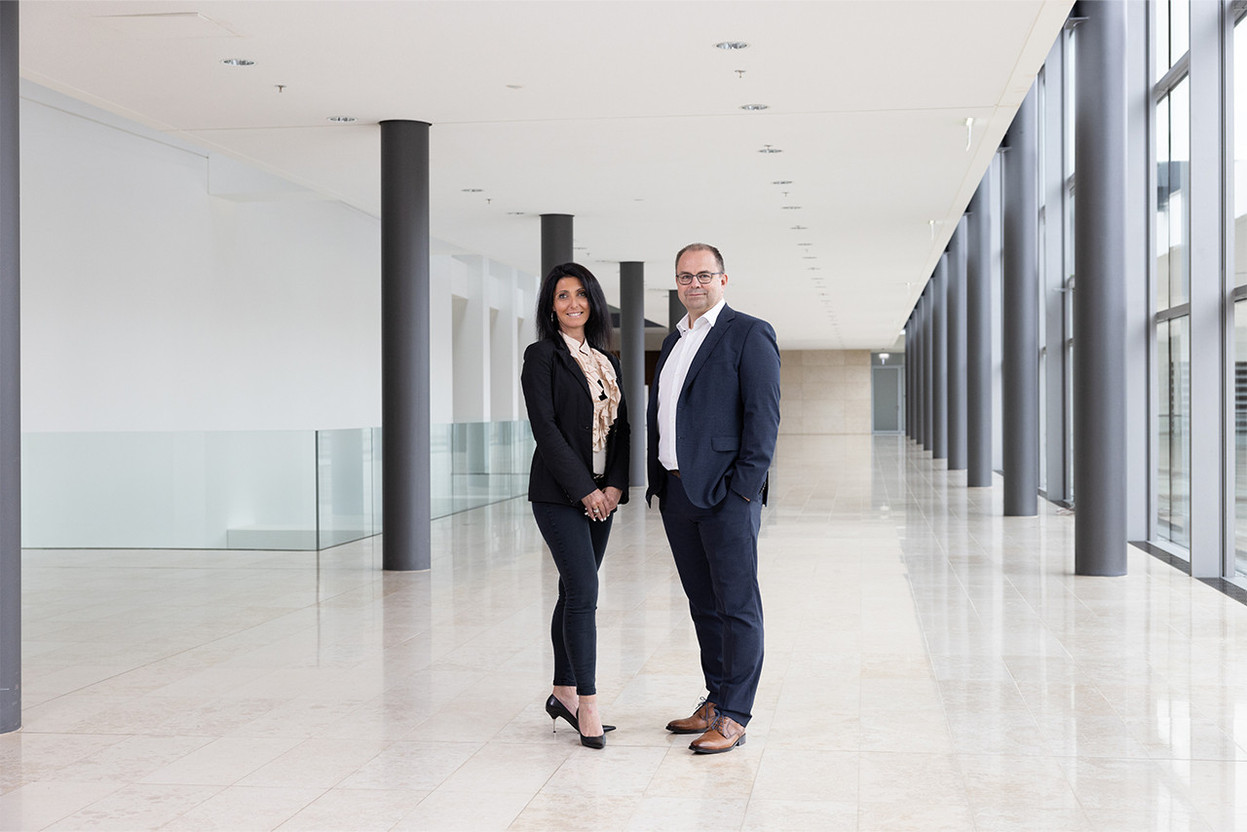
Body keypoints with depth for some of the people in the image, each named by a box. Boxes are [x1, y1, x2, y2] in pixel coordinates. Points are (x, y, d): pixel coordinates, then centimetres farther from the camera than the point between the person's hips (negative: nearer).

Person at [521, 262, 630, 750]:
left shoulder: (606, 361, 15)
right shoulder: (542, 357, -5)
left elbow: (620, 427, 12)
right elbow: (545, 429, -12)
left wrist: (615, 486, -3)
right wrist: (584, 489, -14)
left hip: (601, 495, 6)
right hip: (559, 493, -6)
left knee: (575, 591, 11)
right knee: (583, 590, -13)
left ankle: (563, 692, 19)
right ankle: (587, 704, -9)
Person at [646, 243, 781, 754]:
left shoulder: (749, 335, -4)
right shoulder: (674, 342, 19)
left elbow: (763, 415, -11)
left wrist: (744, 486, -16)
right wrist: (658, 483, 13)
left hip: (726, 493, -8)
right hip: (677, 491, 8)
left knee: (737, 606, -2)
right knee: (703, 605, 15)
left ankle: (734, 717, 2)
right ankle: (715, 701, 25)